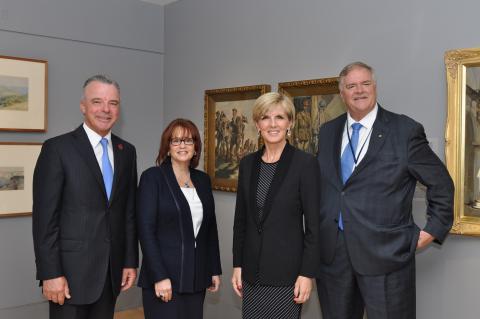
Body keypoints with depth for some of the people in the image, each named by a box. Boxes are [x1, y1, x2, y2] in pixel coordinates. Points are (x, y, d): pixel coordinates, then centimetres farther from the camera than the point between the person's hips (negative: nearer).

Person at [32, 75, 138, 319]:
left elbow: (129, 211, 10)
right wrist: (50, 274, -13)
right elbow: (44, 216, -10)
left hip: (111, 271, 5)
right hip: (71, 271, -4)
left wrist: (130, 261, 8)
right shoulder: (57, 148, -8)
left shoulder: (127, 151, 8)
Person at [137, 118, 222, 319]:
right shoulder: (152, 177, -6)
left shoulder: (203, 179, 9)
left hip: (196, 277, 5)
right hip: (164, 275, -5)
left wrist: (215, 270, 12)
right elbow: (145, 230, -12)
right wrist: (159, 276, -16)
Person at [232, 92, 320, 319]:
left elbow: (313, 224, -9)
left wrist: (307, 273, -12)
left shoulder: (305, 162, -9)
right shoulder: (248, 163, 5)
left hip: (286, 271, -4)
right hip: (252, 271, 5)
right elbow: (240, 219, 9)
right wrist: (237, 265, 7)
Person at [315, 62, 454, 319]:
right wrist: (316, 232, 12)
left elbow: (441, 183, 2)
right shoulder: (327, 132, 9)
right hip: (331, 252, 4)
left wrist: (434, 229, -2)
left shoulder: (406, 130, -5)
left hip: (385, 253, -4)